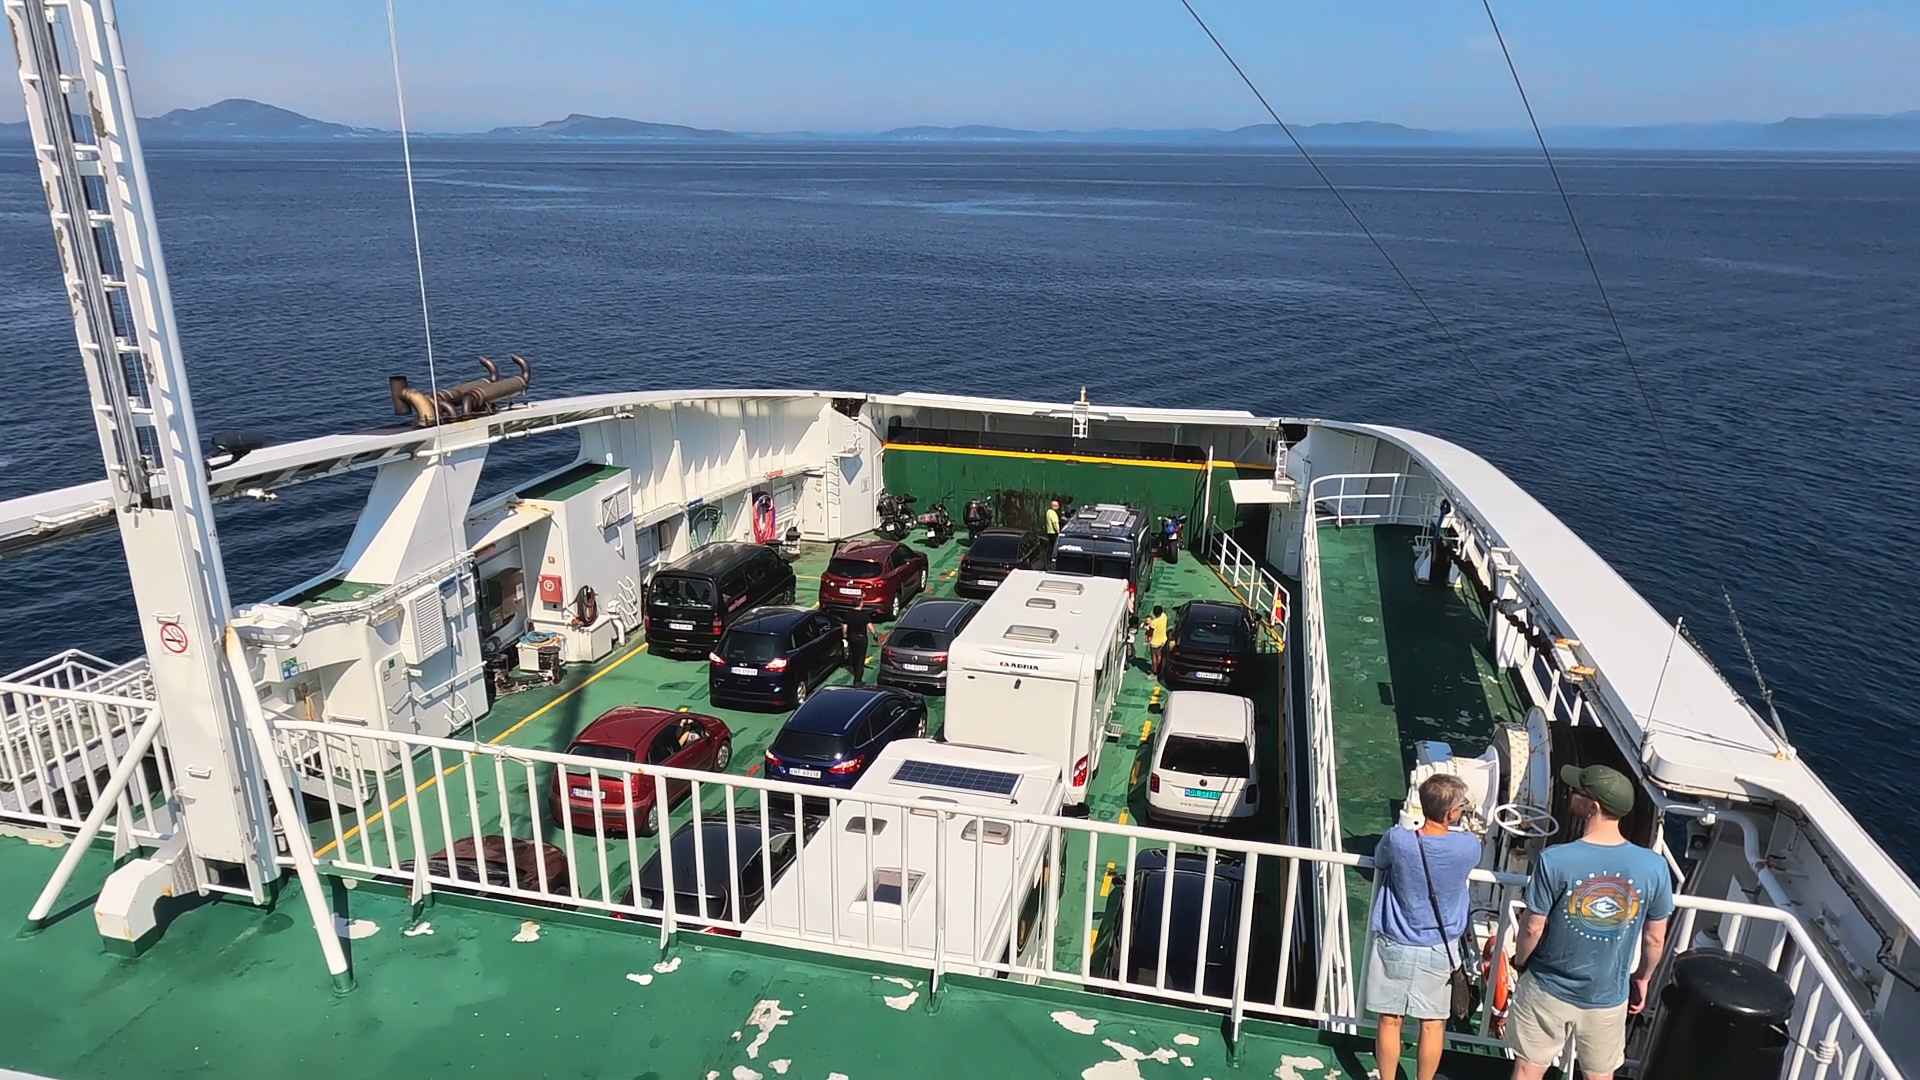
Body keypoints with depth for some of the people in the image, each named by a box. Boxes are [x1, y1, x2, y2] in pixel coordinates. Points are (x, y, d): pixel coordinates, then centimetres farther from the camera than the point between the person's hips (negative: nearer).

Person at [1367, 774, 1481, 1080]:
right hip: (1438, 950, 1)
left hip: (1394, 946, -1)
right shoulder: (1469, 846, -17)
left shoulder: (1397, 840, -20)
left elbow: (1378, 863, 3)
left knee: (1389, 1021, 14)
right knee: (1433, 1025, 17)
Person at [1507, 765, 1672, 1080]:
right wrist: (1642, 979, 16)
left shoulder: (1554, 860, -25)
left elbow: (1533, 927, -15)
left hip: (1548, 989, -2)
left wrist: (1520, 962, 6)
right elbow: (1654, 940, -3)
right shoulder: (1653, 867, -16)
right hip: (1607, 996, 2)